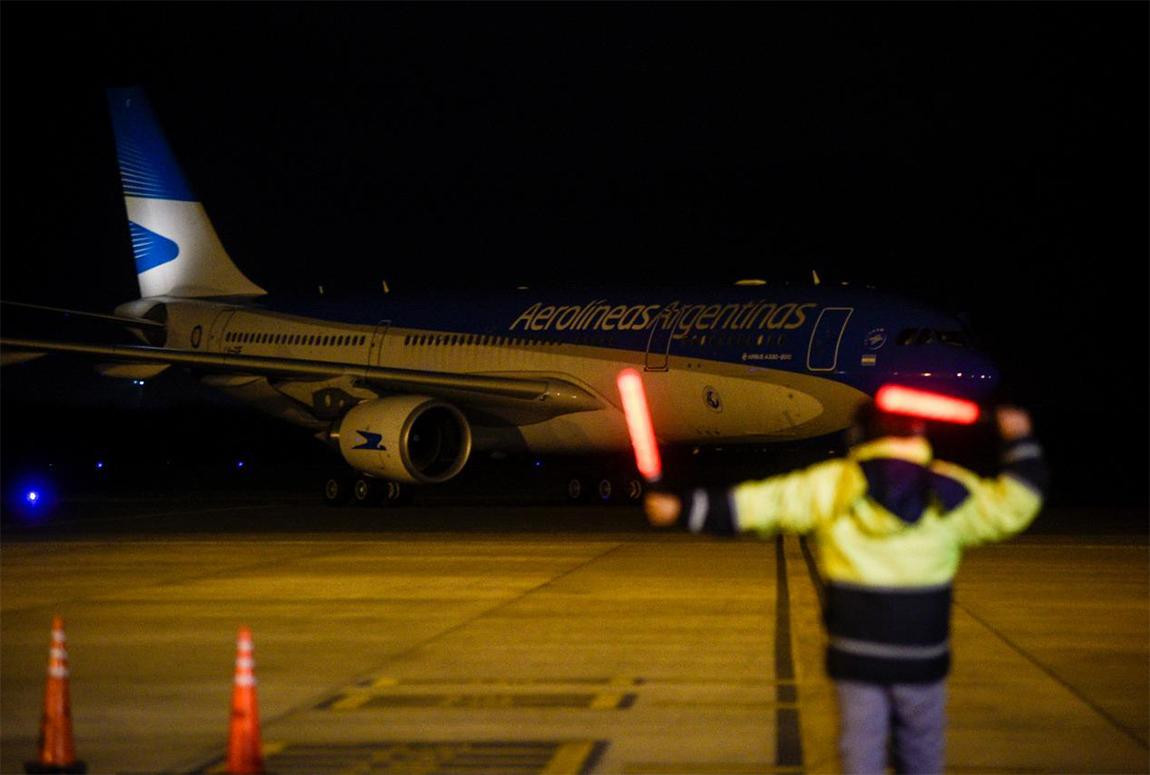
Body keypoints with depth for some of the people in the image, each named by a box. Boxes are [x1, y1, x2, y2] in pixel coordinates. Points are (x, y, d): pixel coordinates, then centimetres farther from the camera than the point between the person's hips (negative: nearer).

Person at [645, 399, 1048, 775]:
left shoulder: (829, 485, -3)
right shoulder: (950, 493, -4)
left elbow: (754, 505, -1)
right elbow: (1013, 503, 3)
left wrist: (682, 509, 8)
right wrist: (1020, 441, 16)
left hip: (856, 657, 0)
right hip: (921, 662, 0)